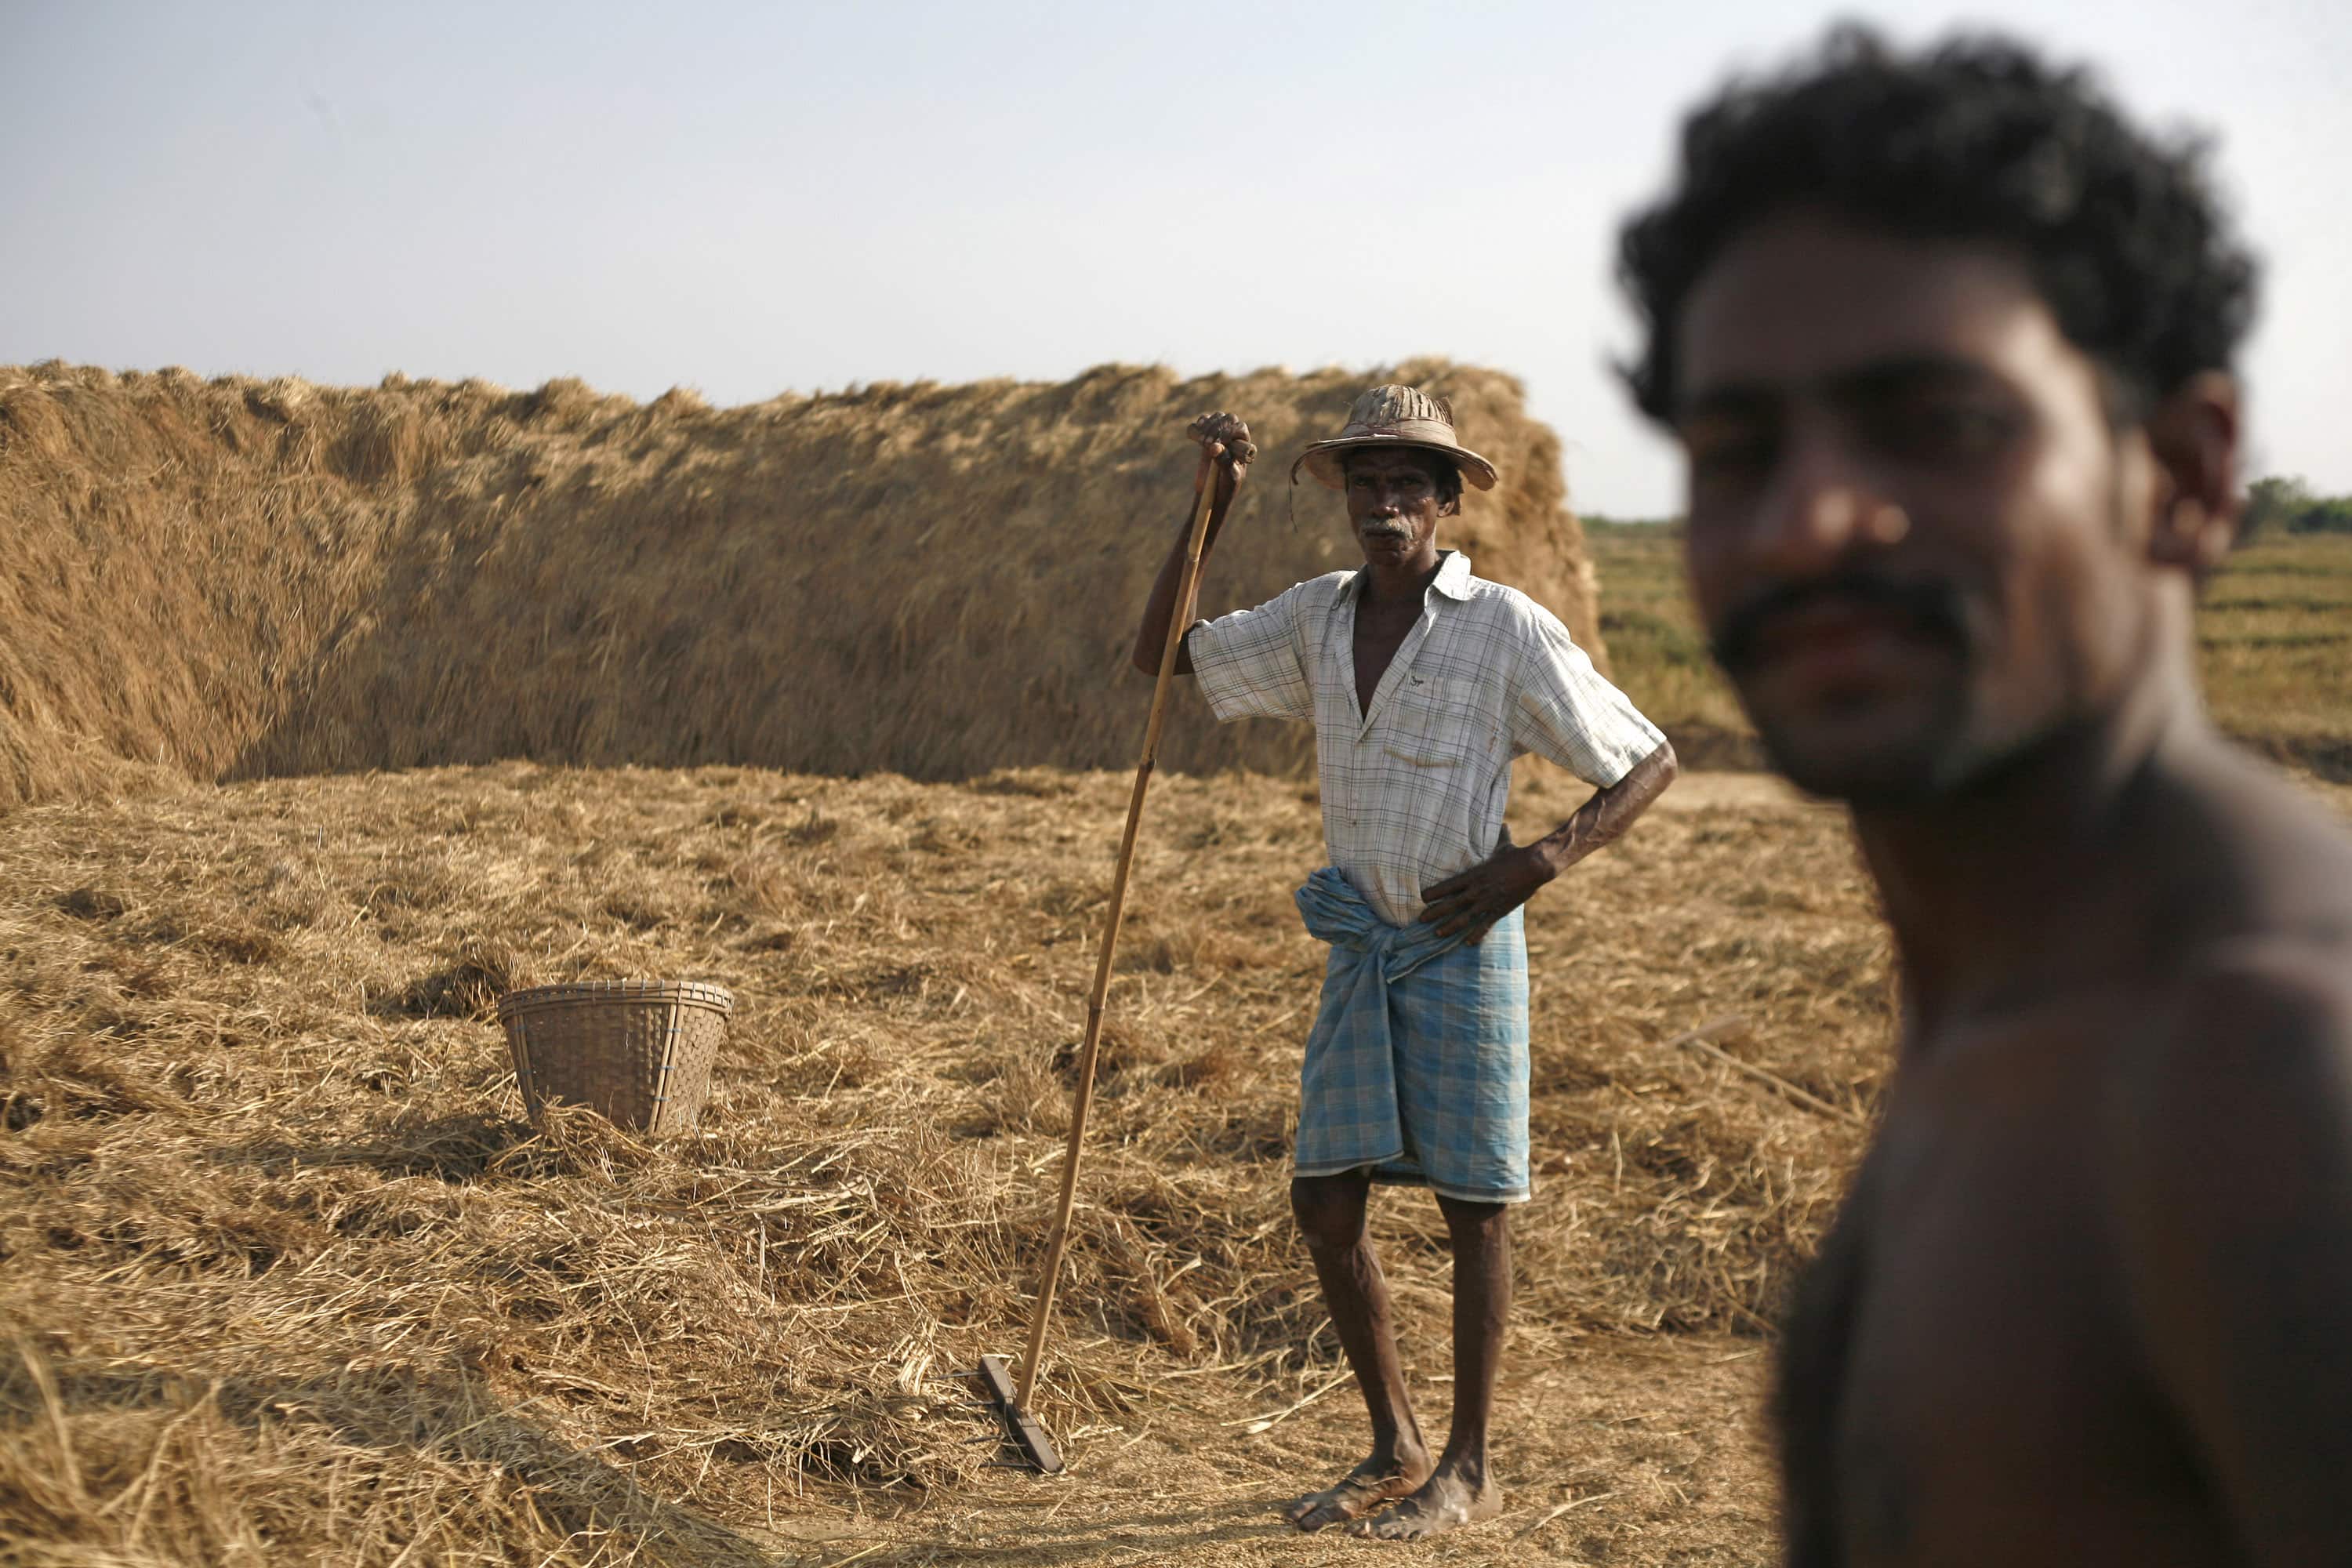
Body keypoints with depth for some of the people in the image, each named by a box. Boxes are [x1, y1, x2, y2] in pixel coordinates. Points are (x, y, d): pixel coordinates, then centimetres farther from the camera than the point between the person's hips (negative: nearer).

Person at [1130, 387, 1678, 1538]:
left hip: (1464, 945, -5)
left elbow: (1648, 763, -4)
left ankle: (1467, 1470, 14)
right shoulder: (1317, 619, 6)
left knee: (1473, 1208, 2)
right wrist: (1213, 505, 1)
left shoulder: (1506, 630, -9)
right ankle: (1395, 1450, 20)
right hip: (1360, 949, 6)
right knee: (1324, 1202, 4)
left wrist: (1541, 861, -18)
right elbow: (1161, 656, 10)